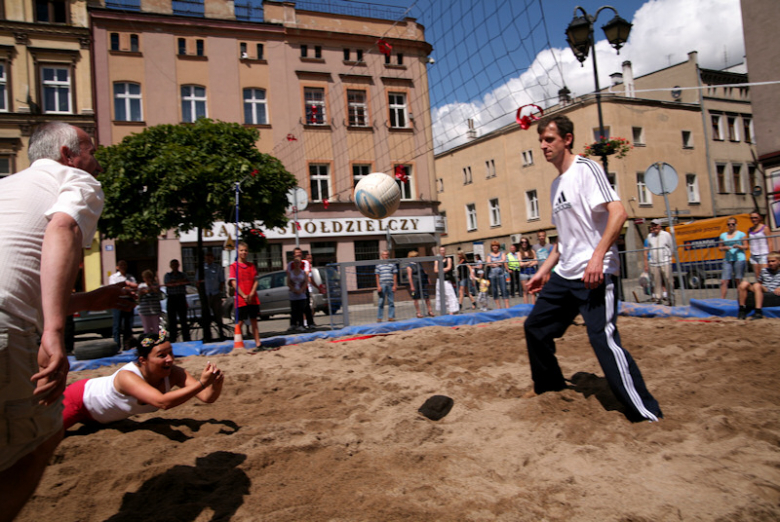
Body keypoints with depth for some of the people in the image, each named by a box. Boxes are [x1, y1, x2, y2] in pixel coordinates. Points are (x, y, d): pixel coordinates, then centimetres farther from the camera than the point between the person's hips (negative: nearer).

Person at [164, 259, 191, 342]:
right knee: (172, 320, 1)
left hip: (181, 298, 0)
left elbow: (187, 282, -7)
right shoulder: (167, 275, 12)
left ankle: (186, 339, 0)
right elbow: (167, 284, -7)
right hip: (171, 298, 0)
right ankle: (172, 340, 7)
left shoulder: (183, 274, 13)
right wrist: (180, 282, -9)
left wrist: (174, 282, -12)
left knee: (183, 319, -2)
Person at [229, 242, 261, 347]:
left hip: (253, 299, 4)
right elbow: (234, 283, -8)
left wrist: (251, 294, -8)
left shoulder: (251, 266, 12)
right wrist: (244, 296, -15)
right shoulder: (234, 266, -2)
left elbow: (255, 281, 7)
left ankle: (258, 343, 14)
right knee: (240, 322, -1)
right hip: (241, 300, -4)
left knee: (254, 321, 10)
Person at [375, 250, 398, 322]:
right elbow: (377, 276, 5)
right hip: (382, 285, -1)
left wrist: (394, 285, -1)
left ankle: (391, 317, 10)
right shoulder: (378, 265, 7)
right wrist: (378, 286, -4)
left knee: (391, 302, 3)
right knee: (381, 302, 0)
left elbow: (395, 275, 7)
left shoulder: (392, 264, 9)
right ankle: (379, 318, 5)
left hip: (391, 285, 1)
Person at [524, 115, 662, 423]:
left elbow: (618, 212, -20)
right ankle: (549, 385, 35)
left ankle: (647, 413, -1)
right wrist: (545, 270, 21)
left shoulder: (585, 168, -8)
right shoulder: (556, 184, 17)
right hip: (564, 275, 9)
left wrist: (597, 256, -29)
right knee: (535, 327, 15)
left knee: (603, 338, -15)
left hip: (595, 274, -9)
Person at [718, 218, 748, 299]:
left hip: (739, 259, -3)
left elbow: (746, 246, 4)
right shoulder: (723, 235, 14)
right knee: (724, 281, -5)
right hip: (727, 259, 3)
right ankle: (722, 299, -4)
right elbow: (720, 247, 16)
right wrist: (724, 248, -6)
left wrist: (738, 246, -16)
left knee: (738, 280, -1)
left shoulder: (741, 234, 5)